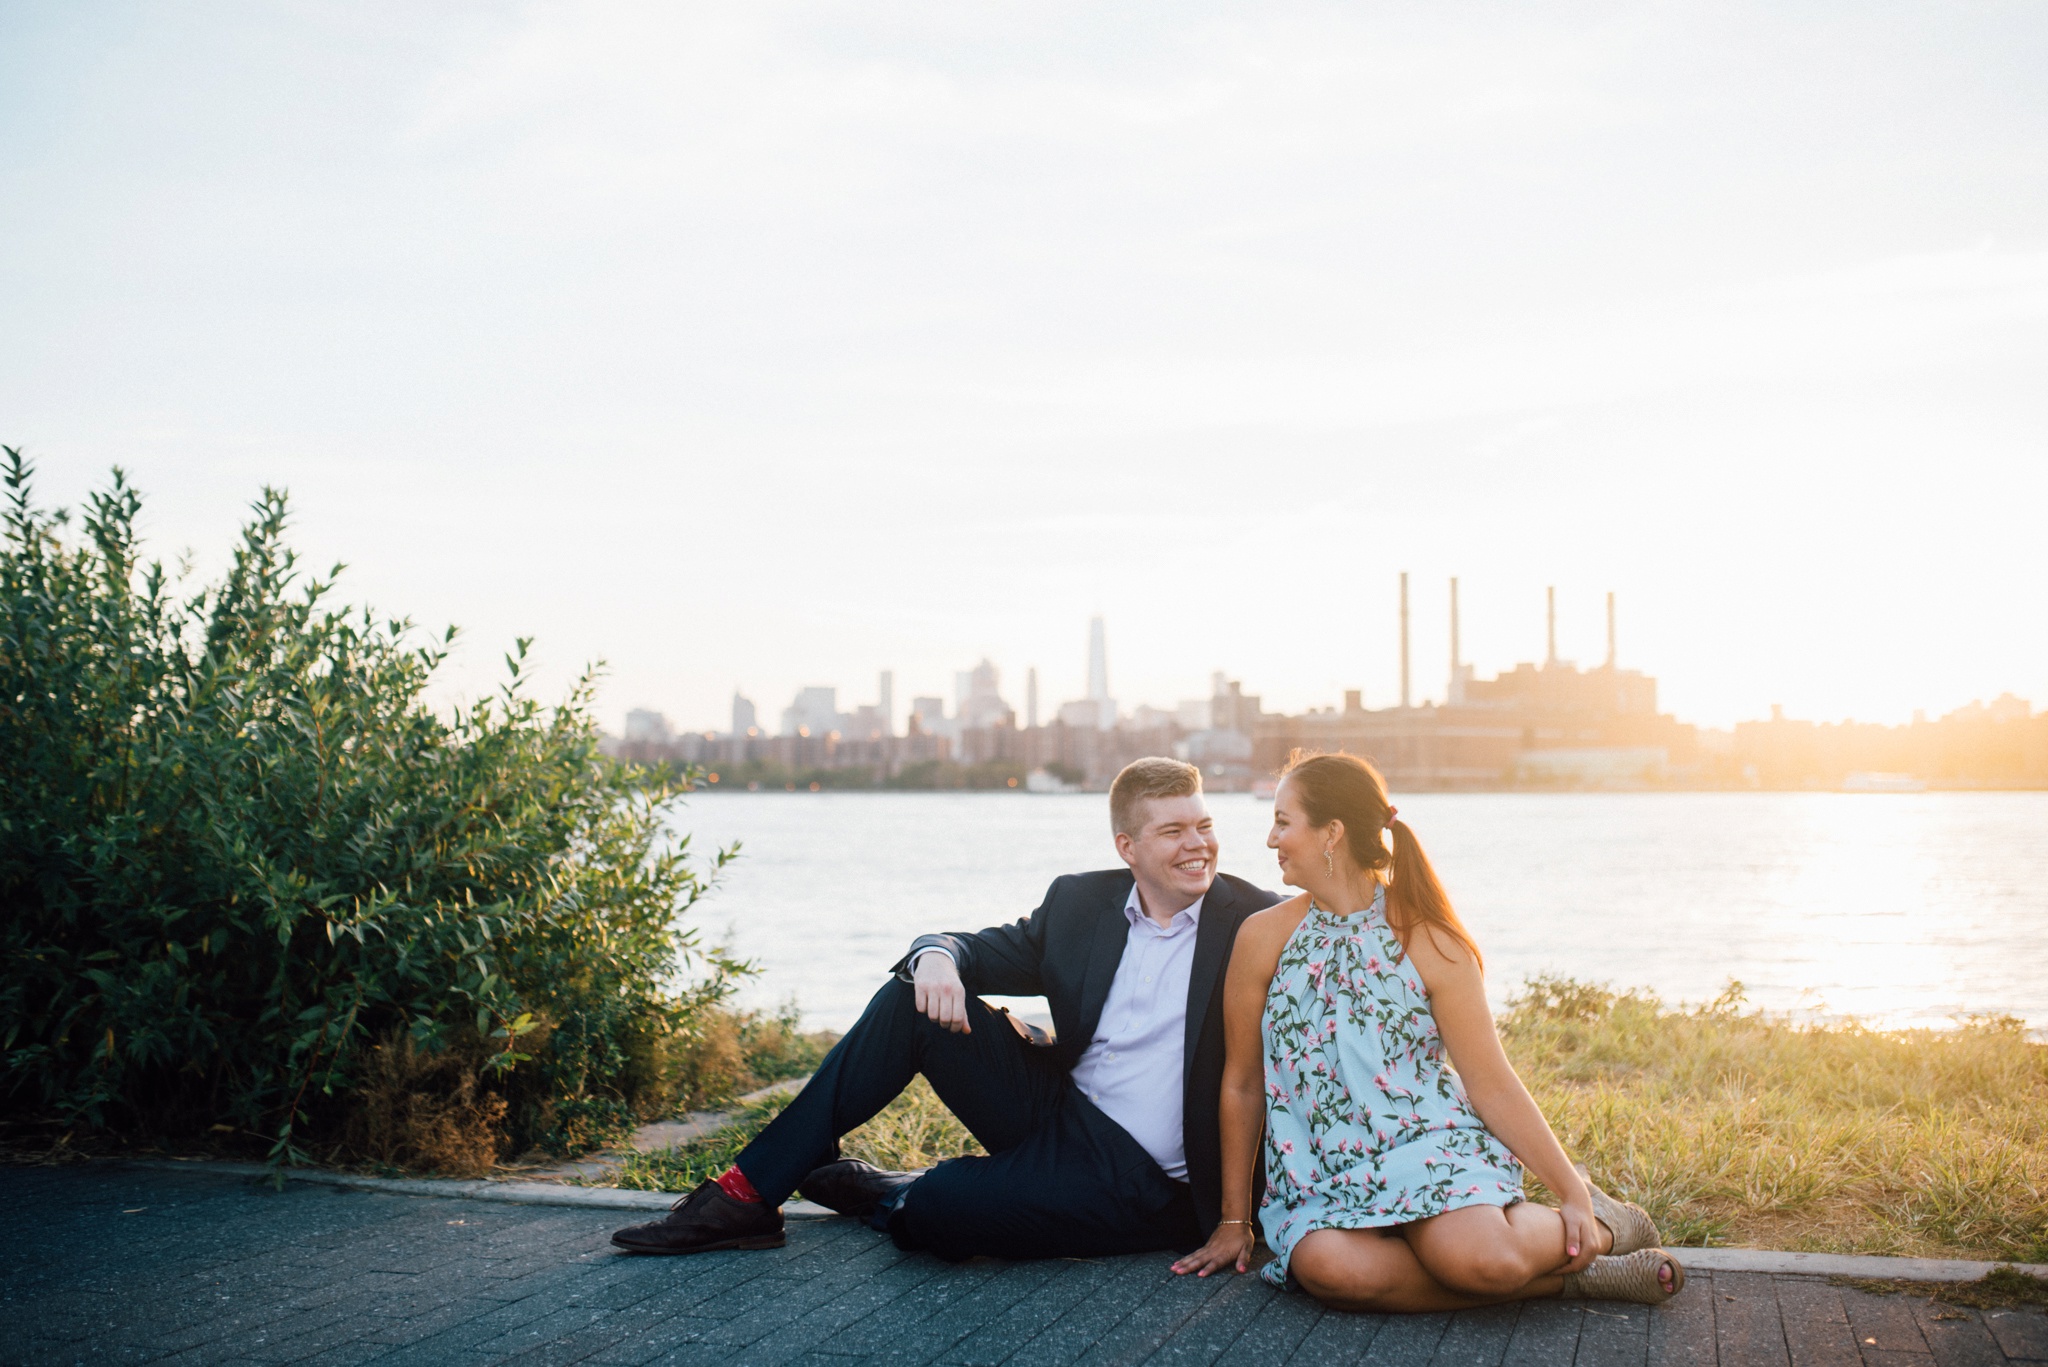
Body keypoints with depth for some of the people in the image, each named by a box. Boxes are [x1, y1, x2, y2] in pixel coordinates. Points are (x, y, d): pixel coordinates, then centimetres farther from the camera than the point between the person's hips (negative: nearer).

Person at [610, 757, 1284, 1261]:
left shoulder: (1251, 923, -8)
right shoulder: (1080, 901, 6)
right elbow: (987, 951, 10)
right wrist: (936, 956, -14)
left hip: (1136, 1182, -5)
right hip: (1055, 1108, 5)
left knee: (934, 1209, -28)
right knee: (913, 997, -10)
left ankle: (874, 1194, 12)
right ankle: (747, 1194, -7)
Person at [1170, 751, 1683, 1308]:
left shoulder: (1430, 943, -2)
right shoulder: (1264, 937, 1)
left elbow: (1492, 1084, 0)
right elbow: (1241, 1085, 8)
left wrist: (1574, 1194, -7)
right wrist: (1234, 1221, 11)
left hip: (1430, 1151, -2)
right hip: (1323, 1176, 2)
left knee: (1478, 1255, -35)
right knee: (1323, 1264, -34)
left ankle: (1598, 1228, 1)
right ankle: (1558, 1276, -18)